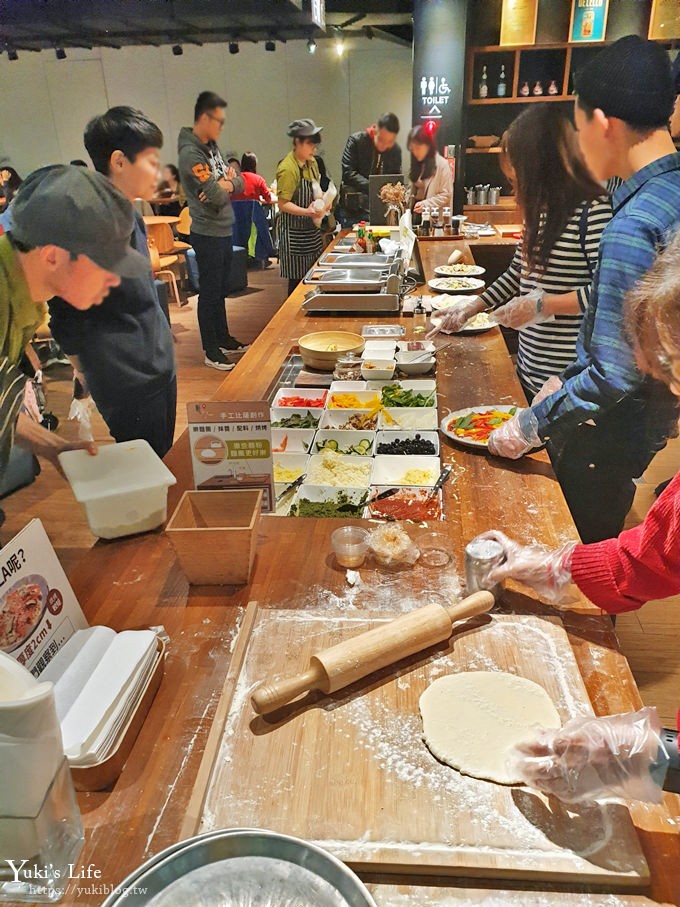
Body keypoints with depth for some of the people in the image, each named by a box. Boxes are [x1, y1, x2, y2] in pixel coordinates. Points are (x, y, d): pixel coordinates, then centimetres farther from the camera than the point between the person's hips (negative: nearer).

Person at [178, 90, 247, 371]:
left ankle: (223, 338, 33)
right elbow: (216, 196, -24)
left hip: (224, 231, 9)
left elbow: (239, 182, 8)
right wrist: (226, 183, -4)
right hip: (208, 234, -9)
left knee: (220, 290, 19)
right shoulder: (190, 154, -19)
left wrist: (227, 183, -13)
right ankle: (211, 352, 10)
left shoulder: (211, 146, 10)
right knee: (209, 293, 0)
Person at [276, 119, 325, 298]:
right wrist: (306, 212, -31)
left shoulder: (312, 162, 10)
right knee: (297, 281, -4)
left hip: (311, 229, 8)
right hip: (294, 231, -8)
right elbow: (283, 204, -19)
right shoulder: (287, 168, -16)